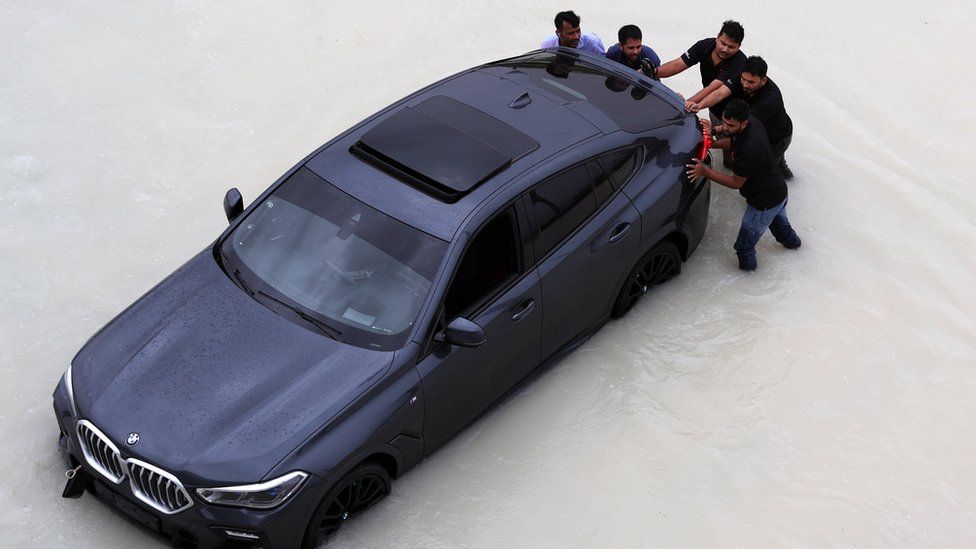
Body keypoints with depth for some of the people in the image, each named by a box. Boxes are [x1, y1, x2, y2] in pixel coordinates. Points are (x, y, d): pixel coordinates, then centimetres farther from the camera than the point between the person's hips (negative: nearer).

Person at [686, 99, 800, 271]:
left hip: (765, 202, -9)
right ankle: (791, 240, 68)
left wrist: (705, 171, -24)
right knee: (778, 221, 41)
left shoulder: (749, 149, -39)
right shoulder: (752, 122, -12)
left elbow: (736, 182, -24)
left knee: (744, 246, 10)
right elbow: (734, 140, 12)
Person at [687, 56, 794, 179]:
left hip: (777, 138, -6)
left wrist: (714, 130, -52)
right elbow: (720, 93, -34)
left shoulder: (770, 97, -39)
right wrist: (699, 105, -54)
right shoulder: (741, 77, -22)